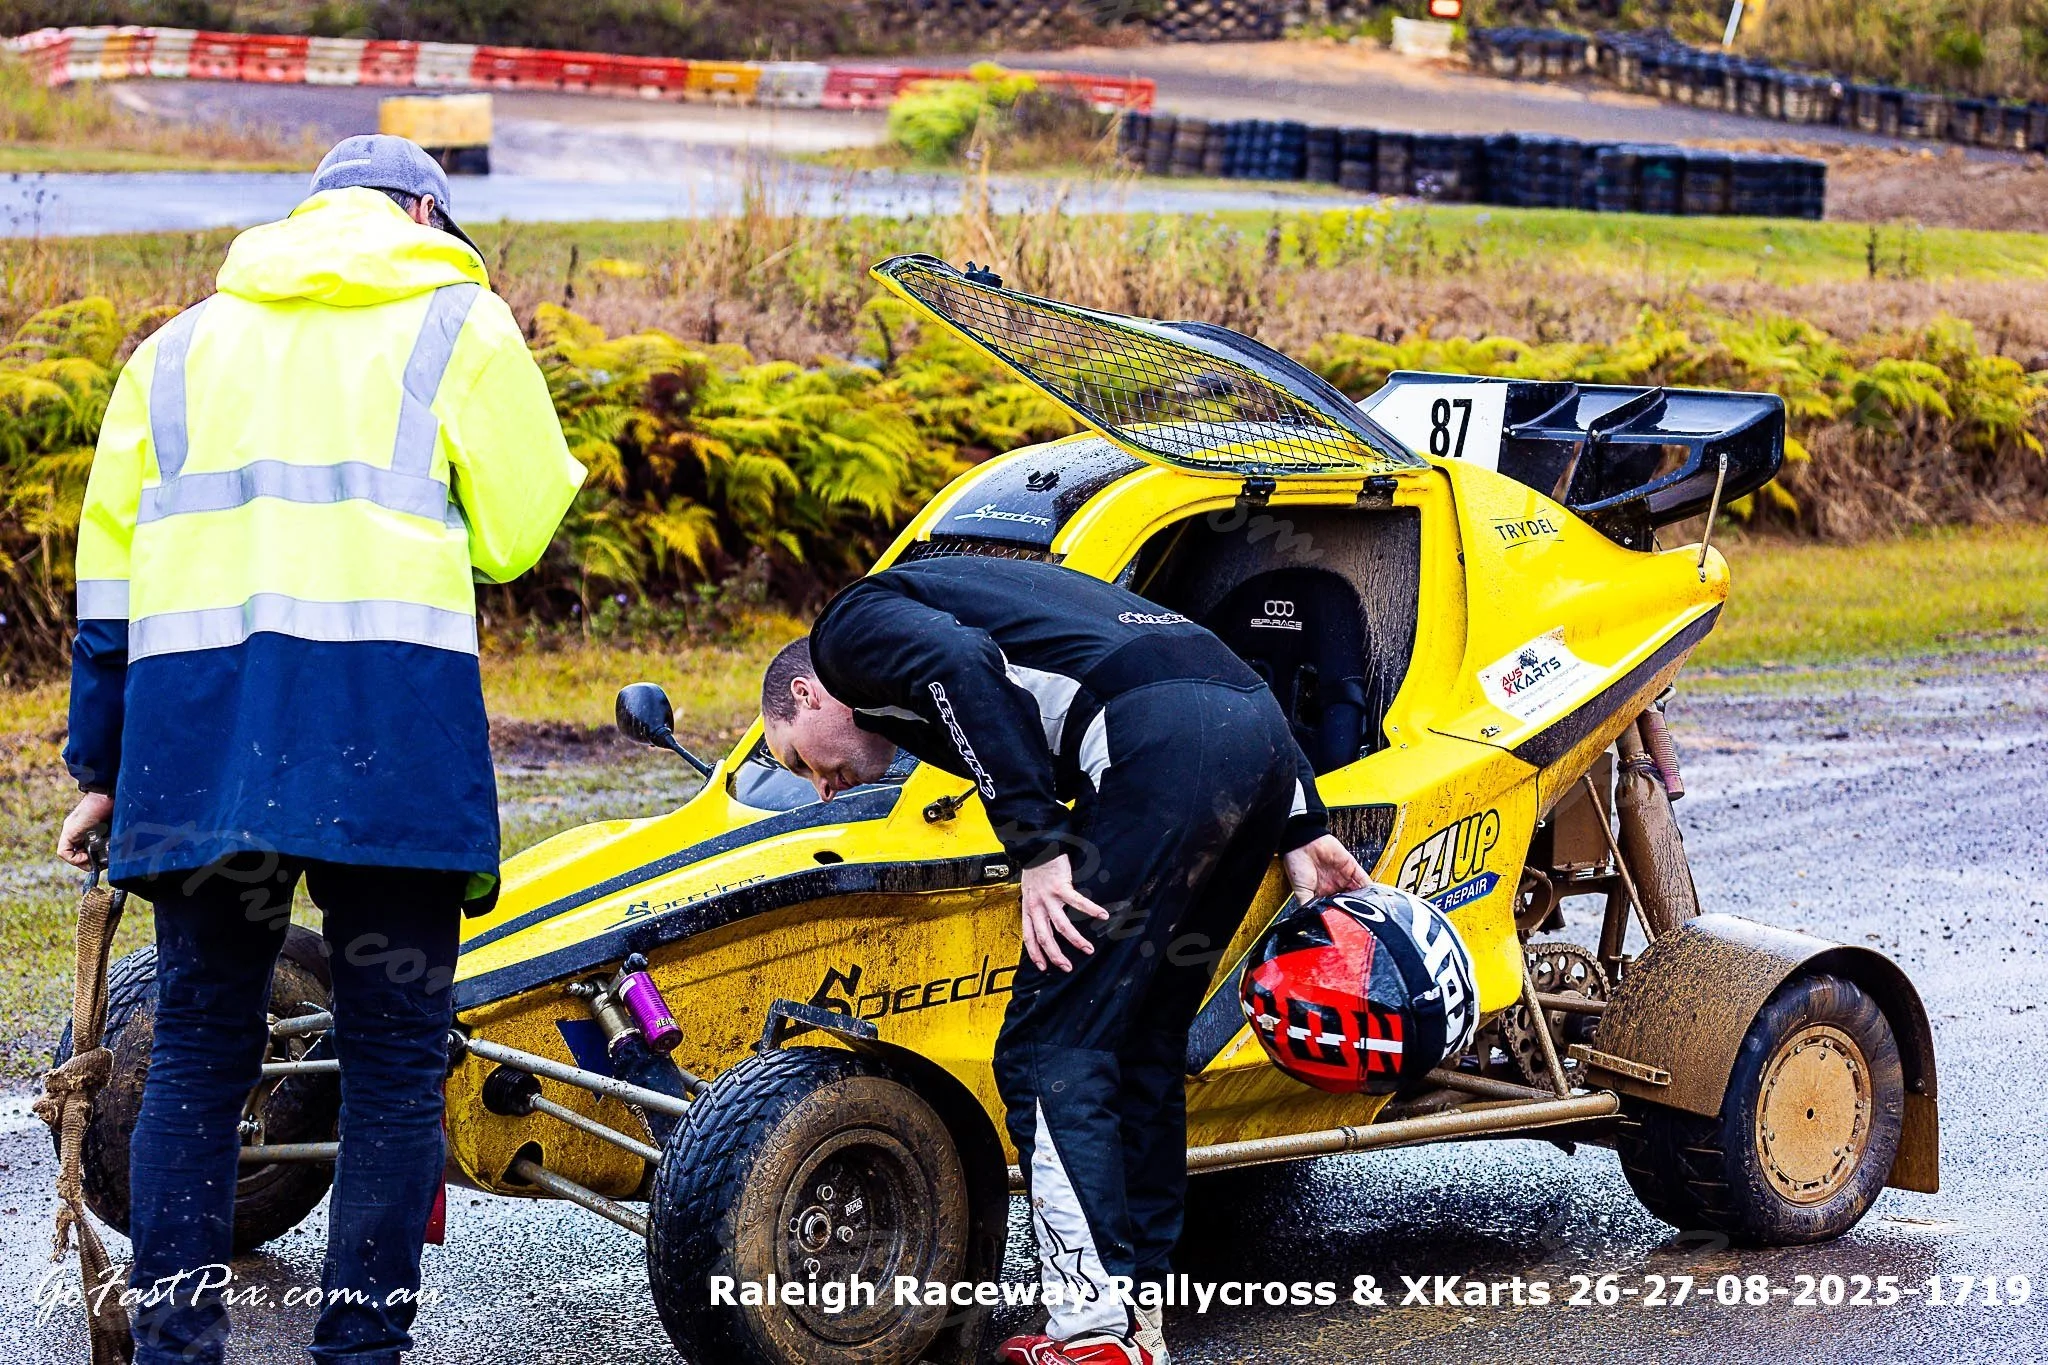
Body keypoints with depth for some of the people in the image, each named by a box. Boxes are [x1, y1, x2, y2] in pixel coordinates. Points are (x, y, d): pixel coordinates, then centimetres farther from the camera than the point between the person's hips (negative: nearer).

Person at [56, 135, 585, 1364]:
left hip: (194, 725, 4)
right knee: (395, 1054, 3)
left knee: (199, 1048, 9)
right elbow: (515, 533, 8)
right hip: (390, 716, -3)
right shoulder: (458, 322, 12)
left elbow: (109, 570, 20)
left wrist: (99, 769, 23)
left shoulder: (180, 345, 23)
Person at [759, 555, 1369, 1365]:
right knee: (1141, 1048, 17)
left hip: (1162, 750, -9)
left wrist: (1037, 849, -14)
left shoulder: (849, 627, 15)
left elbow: (963, 668, -11)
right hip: (1262, 732, 9)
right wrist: (1300, 830, 25)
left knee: (1049, 1051, -3)